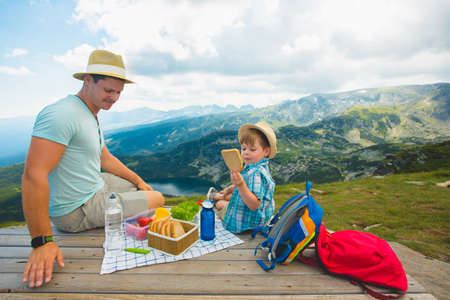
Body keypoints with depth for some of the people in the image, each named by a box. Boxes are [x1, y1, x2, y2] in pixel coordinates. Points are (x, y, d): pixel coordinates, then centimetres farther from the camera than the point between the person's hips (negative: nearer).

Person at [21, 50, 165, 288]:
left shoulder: (90, 116, 7)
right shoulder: (62, 114, -25)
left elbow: (106, 158, 18)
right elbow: (33, 176, -31)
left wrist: (139, 181, 16)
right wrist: (41, 242, -30)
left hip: (95, 185, 10)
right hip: (77, 211, -10)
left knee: (142, 188, 24)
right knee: (158, 200, -4)